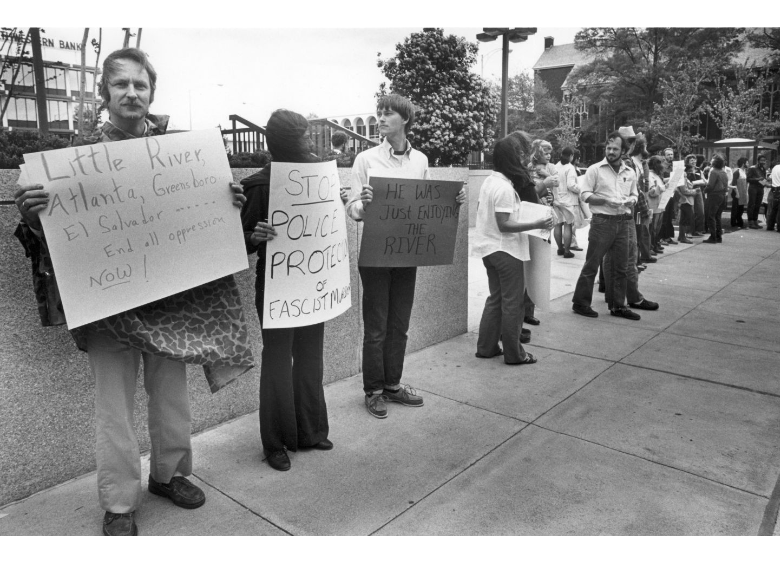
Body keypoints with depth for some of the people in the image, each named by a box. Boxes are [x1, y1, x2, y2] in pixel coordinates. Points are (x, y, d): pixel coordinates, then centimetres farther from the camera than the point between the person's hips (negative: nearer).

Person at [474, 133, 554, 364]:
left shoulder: (489, 181, 7)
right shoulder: (505, 187, -20)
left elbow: (481, 212, 17)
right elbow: (504, 225, -23)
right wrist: (536, 224, -23)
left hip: (488, 248, 9)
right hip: (505, 249, -9)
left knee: (496, 298, 17)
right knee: (513, 302, 2)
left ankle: (486, 347, 23)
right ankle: (513, 353, 11)